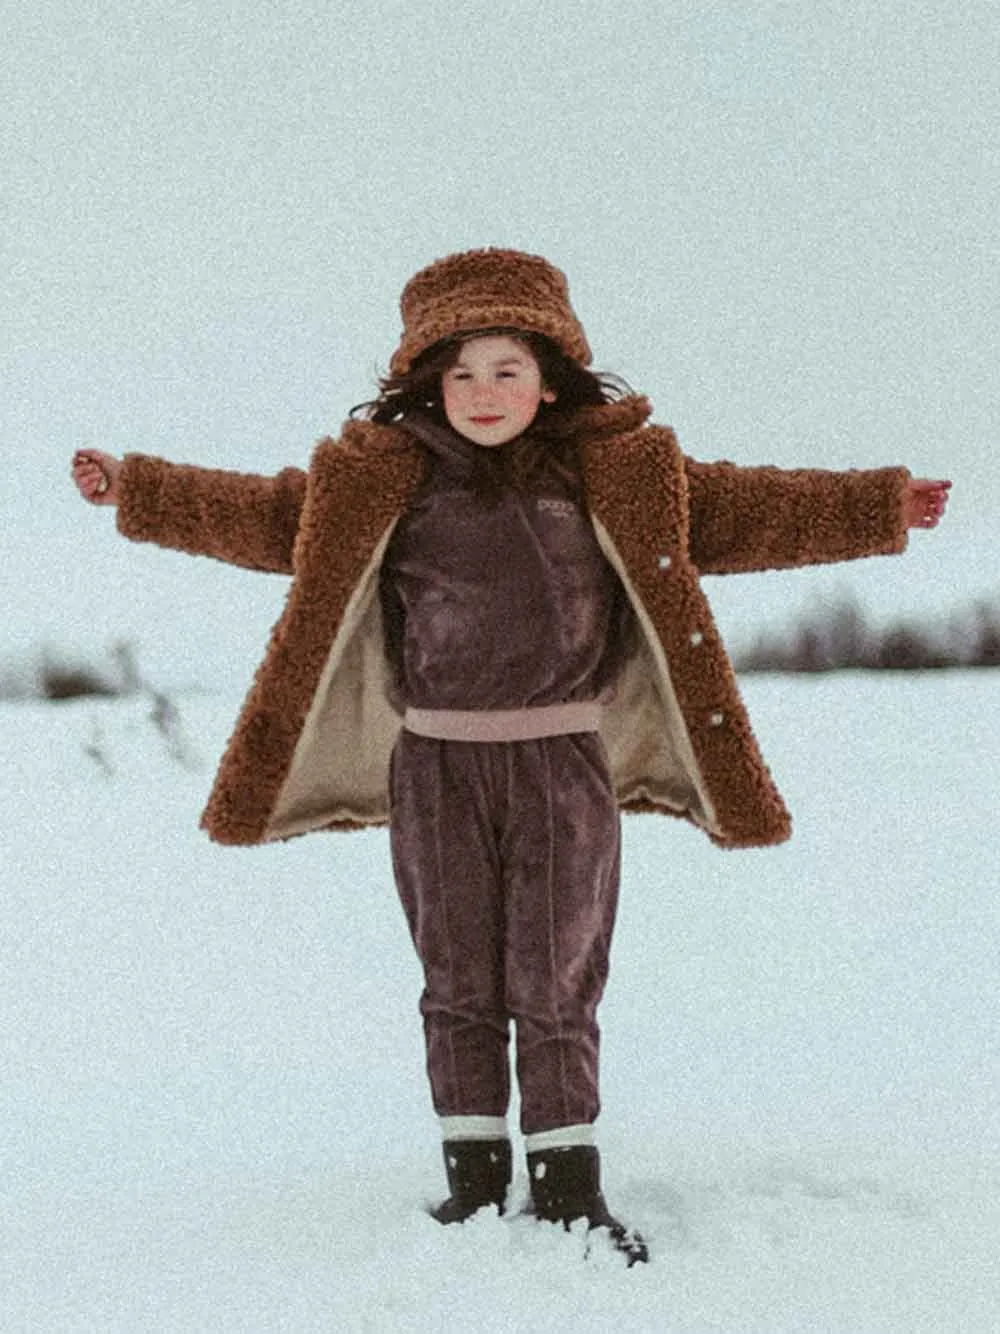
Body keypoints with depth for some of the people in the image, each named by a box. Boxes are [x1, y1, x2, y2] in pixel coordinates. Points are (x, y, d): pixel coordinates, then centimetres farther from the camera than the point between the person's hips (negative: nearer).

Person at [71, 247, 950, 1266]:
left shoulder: (617, 473, 1)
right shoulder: (376, 478, 1)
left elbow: (740, 513, 4)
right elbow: (265, 518, 8)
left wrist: (879, 508, -1)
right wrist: (136, 489, 4)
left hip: (563, 763, -1)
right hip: (436, 767, 1)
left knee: (556, 982, 2)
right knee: (459, 980, 8)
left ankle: (568, 1182, 15)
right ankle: (474, 1175, 21)